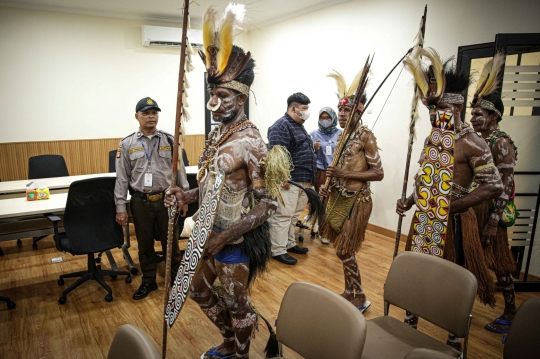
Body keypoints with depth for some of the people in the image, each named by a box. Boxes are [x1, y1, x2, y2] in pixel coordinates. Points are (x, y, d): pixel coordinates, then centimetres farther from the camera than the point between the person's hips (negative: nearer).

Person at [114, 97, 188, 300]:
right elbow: (121, 178, 1)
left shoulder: (170, 141, 0)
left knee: (170, 241, 11)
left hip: (167, 200, 0)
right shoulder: (127, 144, 0)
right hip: (140, 202, 1)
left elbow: (180, 171, 4)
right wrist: (120, 208, -2)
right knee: (144, 244, 13)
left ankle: (177, 277, 29)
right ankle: (148, 281, 30)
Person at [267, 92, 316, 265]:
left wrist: (310, 179, 23)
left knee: (294, 216, 18)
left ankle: (289, 244, 31)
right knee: (282, 216, -3)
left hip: (303, 180, 10)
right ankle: (278, 251, 6)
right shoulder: (281, 126, -13)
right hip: (289, 181, -10)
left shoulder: (299, 126, 19)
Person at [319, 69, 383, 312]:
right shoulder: (342, 136, 9)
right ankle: (351, 293, 31)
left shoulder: (365, 136, -14)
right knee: (341, 248, 14)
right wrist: (329, 185, 3)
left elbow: (378, 173, -16)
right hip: (339, 197, 8)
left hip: (356, 200, -7)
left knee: (344, 251, -2)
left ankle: (359, 300, 17)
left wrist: (345, 174, -22)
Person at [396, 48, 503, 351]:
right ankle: (410, 326, 36)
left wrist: (456, 205, -22)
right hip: (425, 218, 7)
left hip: (453, 220, -6)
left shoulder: (471, 143, -14)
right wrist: (410, 201, 2)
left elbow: (495, 186, -16)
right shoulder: (433, 139, 7)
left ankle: (454, 340, 29)